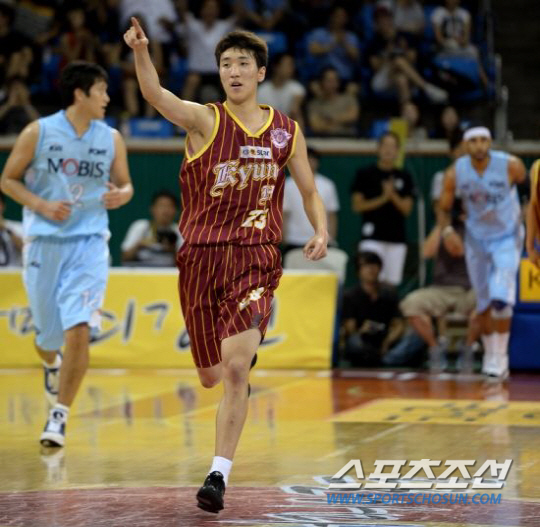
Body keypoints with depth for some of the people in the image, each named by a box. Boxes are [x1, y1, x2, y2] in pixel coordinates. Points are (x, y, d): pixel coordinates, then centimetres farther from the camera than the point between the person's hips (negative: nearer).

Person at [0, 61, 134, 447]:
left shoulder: (111, 140, 2)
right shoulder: (38, 133, -5)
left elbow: (124, 184, 15)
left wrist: (121, 195, -9)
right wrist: (42, 205, -13)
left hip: (88, 244, 1)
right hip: (44, 242, 0)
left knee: (78, 331, -16)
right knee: (48, 335, 10)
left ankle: (60, 414, -7)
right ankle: (51, 364, 48)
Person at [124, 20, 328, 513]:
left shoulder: (286, 131, 6)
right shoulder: (205, 120, -3)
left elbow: (310, 191, 17)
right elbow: (156, 96, -23)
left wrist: (321, 231, -4)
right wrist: (141, 52, -42)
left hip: (256, 259, 0)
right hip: (203, 257, 0)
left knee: (236, 367, -18)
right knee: (211, 376, 10)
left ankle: (219, 474, -12)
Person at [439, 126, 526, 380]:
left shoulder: (511, 165, -19)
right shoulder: (455, 173, -13)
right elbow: (444, 208, -1)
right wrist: (447, 230, -18)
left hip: (507, 237, -3)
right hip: (476, 239, 3)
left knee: (500, 298, -19)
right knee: (484, 303, 10)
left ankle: (500, 356, -6)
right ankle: (489, 354, 28)